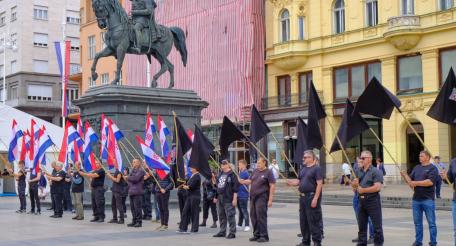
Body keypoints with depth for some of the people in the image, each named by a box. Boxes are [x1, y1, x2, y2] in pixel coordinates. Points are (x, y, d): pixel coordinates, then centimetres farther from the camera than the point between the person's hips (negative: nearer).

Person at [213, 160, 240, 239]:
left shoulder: (232, 174, -10)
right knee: (221, 216, 14)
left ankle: (232, 233, 0)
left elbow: (236, 187, -14)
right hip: (220, 199, 8)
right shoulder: (220, 174, 16)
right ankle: (222, 232, 22)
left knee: (230, 216, -6)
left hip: (228, 200, -8)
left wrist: (235, 198, -17)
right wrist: (216, 197, 21)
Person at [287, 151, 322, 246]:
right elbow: (299, 181, 20)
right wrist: (291, 182, -3)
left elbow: (319, 184, -16)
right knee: (303, 220, 13)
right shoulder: (303, 168, 15)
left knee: (313, 220, -5)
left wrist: (315, 198, -22)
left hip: (312, 196, -8)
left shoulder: (316, 168, -9)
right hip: (302, 196, 8)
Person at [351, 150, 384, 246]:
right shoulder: (358, 171, 13)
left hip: (373, 201, -7)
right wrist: (354, 183, -5)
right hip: (361, 201, 7)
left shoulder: (375, 172, -8)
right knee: (361, 225, 14)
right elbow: (353, 185, 20)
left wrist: (363, 190, -13)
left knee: (377, 226, -2)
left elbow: (377, 187, -19)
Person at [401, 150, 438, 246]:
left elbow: (430, 182, -17)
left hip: (428, 199, -6)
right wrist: (405, 175, -4)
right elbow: (410, 180, 15)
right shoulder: (416, 168, 15)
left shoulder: (432, 168, -4)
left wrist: (416, 183, -15)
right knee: (417, 222, 10)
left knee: (431, 223, 0)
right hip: (416, 199, 6)